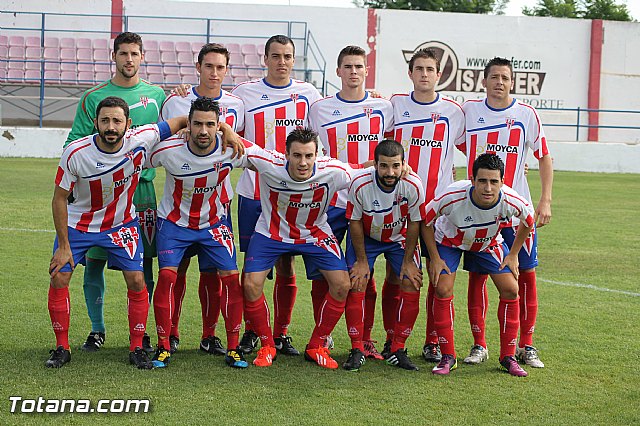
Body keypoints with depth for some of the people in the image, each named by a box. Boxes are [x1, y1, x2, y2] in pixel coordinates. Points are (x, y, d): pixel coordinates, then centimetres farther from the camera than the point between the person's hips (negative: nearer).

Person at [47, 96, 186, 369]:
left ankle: (137, 348, 7)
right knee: (59, 277, -8)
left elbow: (182, 122, -9)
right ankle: (62, 348, 8)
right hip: (77, 223, -1)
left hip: (121, 223, 1)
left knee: (136, 280, -9)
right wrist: (63, 245, -12)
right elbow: (59, 198, -14)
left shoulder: (141, 140, -23)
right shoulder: (75, 153, -26)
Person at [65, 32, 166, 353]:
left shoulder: (157, 95, 10)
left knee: (142, 265, 2)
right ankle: (97, 329, 17)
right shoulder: (93, 97, 4)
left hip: (142, 191, 1)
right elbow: (74, 144, 4)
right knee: (94, 262, 2)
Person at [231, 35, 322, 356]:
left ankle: (281, 334, 14)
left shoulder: (308, 94, 6)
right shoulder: (244, 93, 5)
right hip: (253, 193, 0)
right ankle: (252, 331, 15)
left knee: (286, 266, 4)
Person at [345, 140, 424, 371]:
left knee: (411, 285, -11)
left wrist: (408, 261, -9)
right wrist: (361, 261, -11)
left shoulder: (413, 185, -29)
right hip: (366, 237, -1)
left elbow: (414, 224, -13)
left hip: (399, 238, 1)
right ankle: (357, 351, -1)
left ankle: (397, 350, 3)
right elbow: (355, 222, -15)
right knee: (356, 285, -13)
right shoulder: (360, 183, -30)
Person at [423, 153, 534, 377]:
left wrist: (513, 255, -4)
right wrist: (435, 258, -15)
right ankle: (448, 357, -3)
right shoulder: (453, 197, -39)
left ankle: (507, 357, 5)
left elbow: (528, 222, -7)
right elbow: (425, 221, -19)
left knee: (511, 290, -9)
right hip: (450, 240, -2)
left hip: (489, 243, 2)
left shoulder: (511, 201, -33)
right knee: (443, 290, -17)